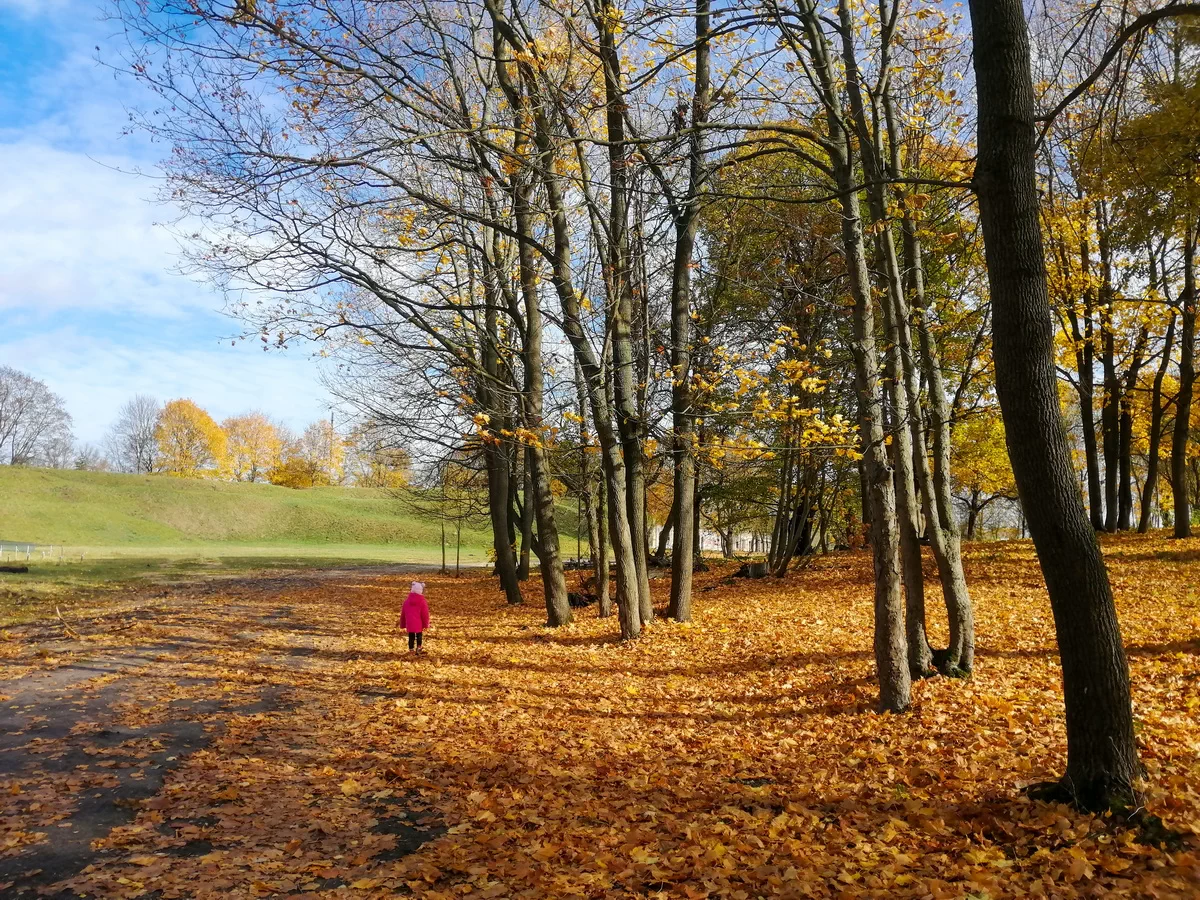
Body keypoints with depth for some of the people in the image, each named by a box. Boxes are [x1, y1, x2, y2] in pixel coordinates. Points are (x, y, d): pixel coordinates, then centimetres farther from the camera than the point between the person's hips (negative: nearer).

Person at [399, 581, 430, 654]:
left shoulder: (407, 600, 5)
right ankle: (419, 648, 13)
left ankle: (411, 649, 11)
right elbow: (425, 614, -4)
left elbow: (403, 613, 11)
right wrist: (425, 625, 6)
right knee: (419, 635, 12)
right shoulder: (422, 601, -7)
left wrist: (403, 624, 20)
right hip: (418, 623, -3)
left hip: (409, 623, 3)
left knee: (411, 636, 9)